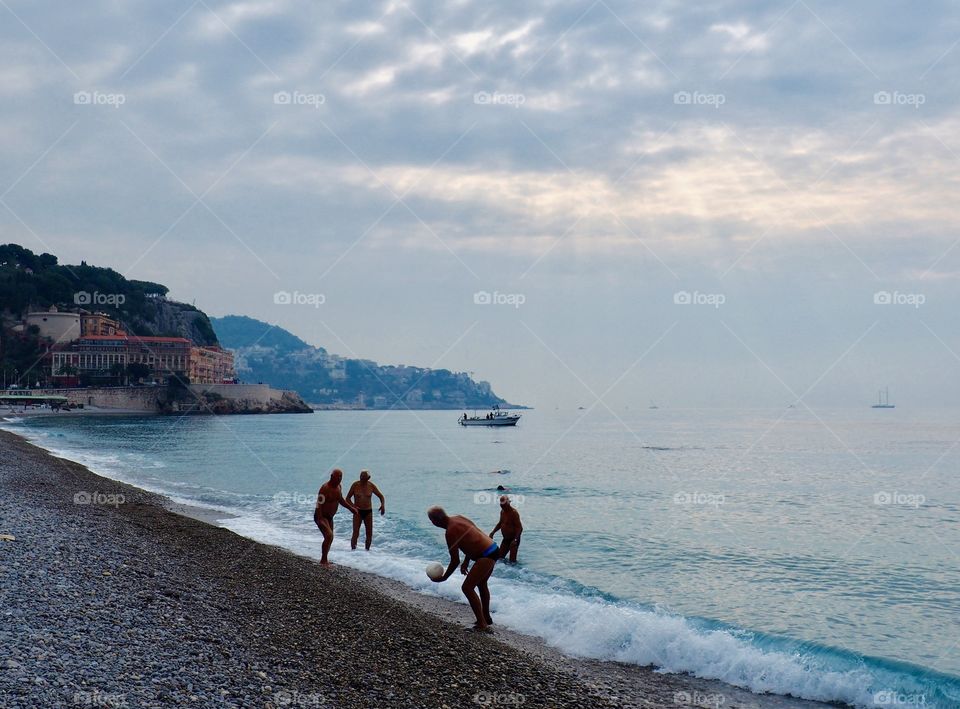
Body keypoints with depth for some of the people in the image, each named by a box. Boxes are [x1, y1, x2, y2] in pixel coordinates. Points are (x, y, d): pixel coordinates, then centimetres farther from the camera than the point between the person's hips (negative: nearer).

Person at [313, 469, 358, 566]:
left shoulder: (338, 487, 4)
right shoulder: (325, 488, -23)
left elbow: (341, 500, 21)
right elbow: (319, 504, -27)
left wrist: (351, 508, 16)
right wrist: (320, 519, -34)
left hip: (329, 517, 10)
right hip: (321, 516, -10)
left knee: (330, 539, 15)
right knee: (329, 536, -24)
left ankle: (323, 560, 28)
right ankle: (324, 560, -18)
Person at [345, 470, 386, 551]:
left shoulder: (371, 486, -2)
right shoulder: (355, 485, -7)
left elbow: (381, 496, 7)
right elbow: (348, 498, -1)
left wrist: (383, 505, -13)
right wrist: (353, 506, -20)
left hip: (368, 511, 2)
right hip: (358, 511, -2)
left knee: (369, 534, 4)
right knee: (356, 534, -13)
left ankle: (367, 550, 20)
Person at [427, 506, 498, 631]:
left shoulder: (451, 531, -18)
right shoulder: (458, 518, 9)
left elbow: (455, 561, -13)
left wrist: (443, 578, 1)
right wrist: (466, 562, 22)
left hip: (485, 556, -10)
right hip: (493, 549, 10)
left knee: (467, 588, -6)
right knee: (481, 584, 27)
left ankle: (482, 624, -6)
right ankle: (486, 618, 42)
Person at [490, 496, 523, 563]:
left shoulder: (513, 512, -21)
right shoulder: (502, 511, 5)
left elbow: (519, 527, -24)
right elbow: (500, 523, 21)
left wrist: (515, 540, -33)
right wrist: (493, 532, 8)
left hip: (513, 539, -8)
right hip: (506, 538, 9)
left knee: (512, 560, -11)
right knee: (500, 557, 11)